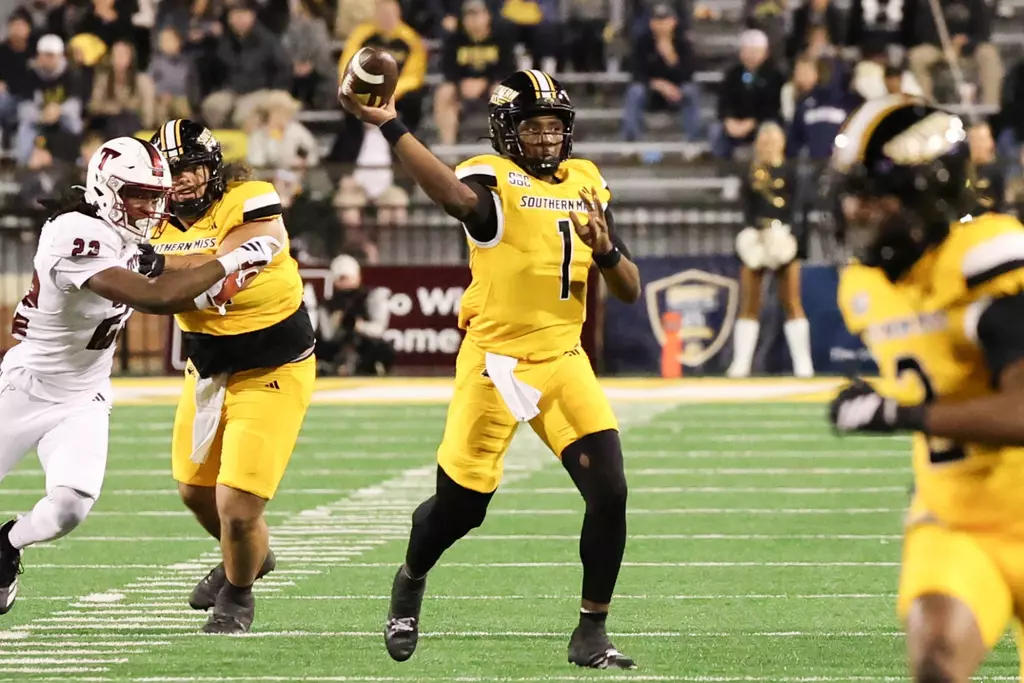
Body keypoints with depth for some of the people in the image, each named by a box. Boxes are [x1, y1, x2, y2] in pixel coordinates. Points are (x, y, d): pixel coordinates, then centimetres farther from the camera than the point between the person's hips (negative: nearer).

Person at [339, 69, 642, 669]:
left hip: (564, 360, 5)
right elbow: (456, 196, -39)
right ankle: (411, 580, 40)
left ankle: (592, 634, 4)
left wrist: (606, 248, -14)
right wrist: (390, 127, -49)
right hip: (495, 364, -5)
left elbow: (630, 291, 8)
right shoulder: (493, 179, -11)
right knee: (461, 506, 6)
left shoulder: (587, 183, 8)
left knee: (610, 492, -10)